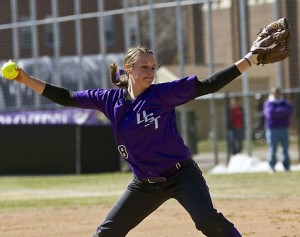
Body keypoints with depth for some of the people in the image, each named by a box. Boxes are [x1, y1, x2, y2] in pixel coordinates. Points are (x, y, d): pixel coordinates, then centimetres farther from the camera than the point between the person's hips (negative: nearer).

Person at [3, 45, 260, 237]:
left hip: (182, 175, -4)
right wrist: (26, 80, -2)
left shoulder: (163, 94, -12)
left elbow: (209, 84, -15)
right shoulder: (111, 100, -2)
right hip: (145, 184, 4)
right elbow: (67, 98, 4)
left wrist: (250, 59, -22)